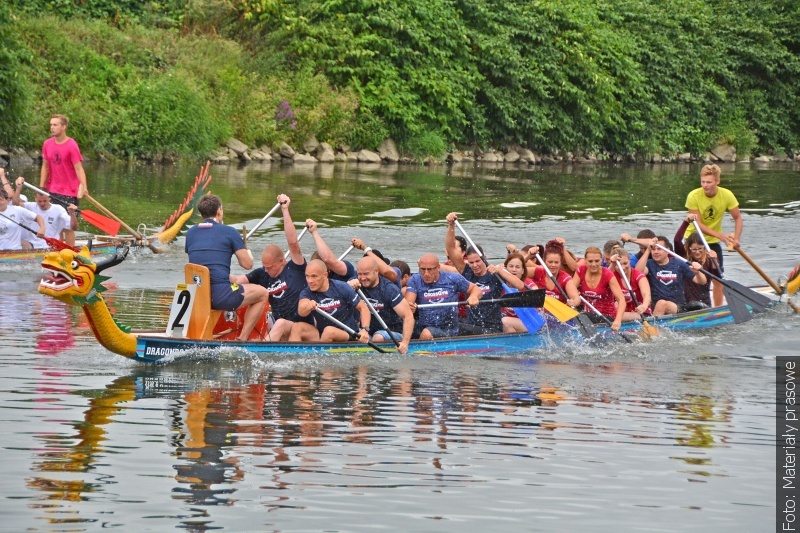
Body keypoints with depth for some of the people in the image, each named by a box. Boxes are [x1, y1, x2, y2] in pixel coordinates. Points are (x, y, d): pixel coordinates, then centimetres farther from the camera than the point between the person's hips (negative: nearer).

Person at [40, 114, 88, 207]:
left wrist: (83, 186, -32)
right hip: (51, 191, 5)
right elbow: (45, 167, 11)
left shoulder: (71, 146, -13)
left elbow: (78, 168, -19)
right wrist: (41, 188, 6)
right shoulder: (47, 144, 4)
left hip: (69, 192, -5)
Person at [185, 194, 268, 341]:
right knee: (262, 294, 17)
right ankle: (242, 338, 7)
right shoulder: (229, 232, -2)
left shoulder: (191, 233, 13)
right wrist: (248, 253, 24)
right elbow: (247, 264, 0)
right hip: (221, 295, -6)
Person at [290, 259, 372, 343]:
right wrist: (308, 307, -52)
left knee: (329, 331, -36)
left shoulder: (342, 288, -9)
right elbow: (301, 312, -26)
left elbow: (363, 308, -4)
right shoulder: (307, 293, -4)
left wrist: (365, 330, -21)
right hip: (321, 334, 4)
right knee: (296, 327, -19)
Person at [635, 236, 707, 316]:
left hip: (678, 307, -1)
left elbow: (701, 282, 5)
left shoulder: (678, 264, 7)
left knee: (662, 303, -33)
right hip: (655, 306, 1)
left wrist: (697, 272, -19)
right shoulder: (650, 264, 8)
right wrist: (648, 250, -17)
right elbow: (638, 272, -16)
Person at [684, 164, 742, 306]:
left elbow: (738, 218, -7)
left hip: (713, 241, 3)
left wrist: (736, 239, -24)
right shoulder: (694, 196, -22)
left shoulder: (727, 195, -15)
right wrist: (720, 235, -36)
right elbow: (698, 224, -24)